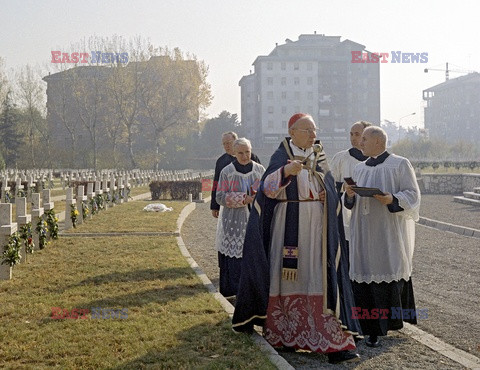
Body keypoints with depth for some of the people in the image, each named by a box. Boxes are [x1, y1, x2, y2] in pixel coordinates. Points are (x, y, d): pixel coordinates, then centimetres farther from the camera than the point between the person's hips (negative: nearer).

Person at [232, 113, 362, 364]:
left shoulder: (319, 157, 14)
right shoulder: (281, 156, -1)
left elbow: (331, 189, 25)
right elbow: (268, 188, -16)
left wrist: (327, 195, 3)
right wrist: (286, 171, -33)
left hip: (318, 228, 4)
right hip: (290, 225, -4)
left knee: (321, 277, -2)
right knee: (289, 274, -1)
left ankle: (333, 343, -5)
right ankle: (284, 334, 14)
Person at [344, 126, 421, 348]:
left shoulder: (400, 165, 0)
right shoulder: (360, 169, 15)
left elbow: (413, 195, -5)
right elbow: (351, 202, 15)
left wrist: (392, 200, -22)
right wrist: (349, 195, -8)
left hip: (390, 231, -4)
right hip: (364, 233, 5)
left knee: (389, 272, -6)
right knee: (366, 277, -1)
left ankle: (392, 320, 8)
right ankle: (372, 329, 4)